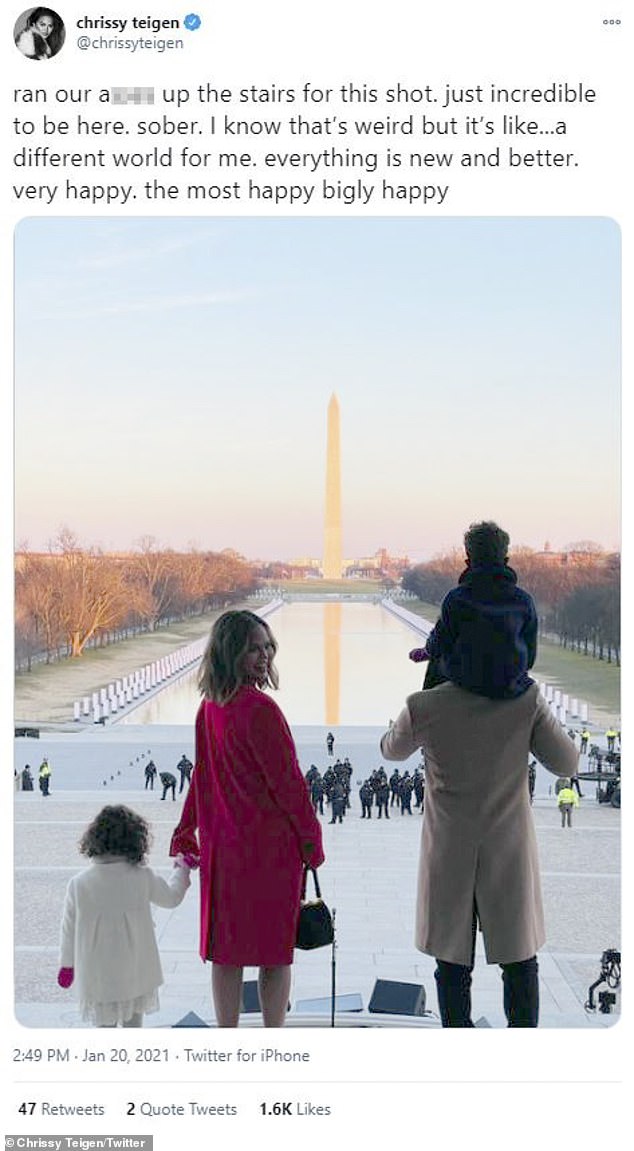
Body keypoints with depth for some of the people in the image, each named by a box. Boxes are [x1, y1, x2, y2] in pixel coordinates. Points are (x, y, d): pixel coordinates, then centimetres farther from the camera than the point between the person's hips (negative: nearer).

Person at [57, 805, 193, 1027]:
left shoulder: (78, 883, -12)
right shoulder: (142, 877, -13)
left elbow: (69, 928, -2)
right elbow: (171, 897, 6)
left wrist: (66, 964, 13)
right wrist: (182, 868, 24)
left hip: (97, 976, 0)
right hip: (135, 972, 0)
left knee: (104, 1024, 12)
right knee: (133, 1021, 19)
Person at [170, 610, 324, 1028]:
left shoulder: (209, 708, 5)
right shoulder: (260, 708, -19)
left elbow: (202, 775, 13)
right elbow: (286, 780, -16)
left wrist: (186, 833, 21)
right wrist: (312, 837, -6)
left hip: (222, 844, 7)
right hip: (270, 845, -7)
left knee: (226, 948, 13)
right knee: (276, 950, 5)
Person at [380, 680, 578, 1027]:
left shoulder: (423, 708, -15)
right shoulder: (526, 699, -14)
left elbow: (391, 750, 7)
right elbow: (566, 763, -3)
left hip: (450, 854, -1)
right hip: (509, 850, 1)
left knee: (453, 962, 11)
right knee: (519, 959, 15)